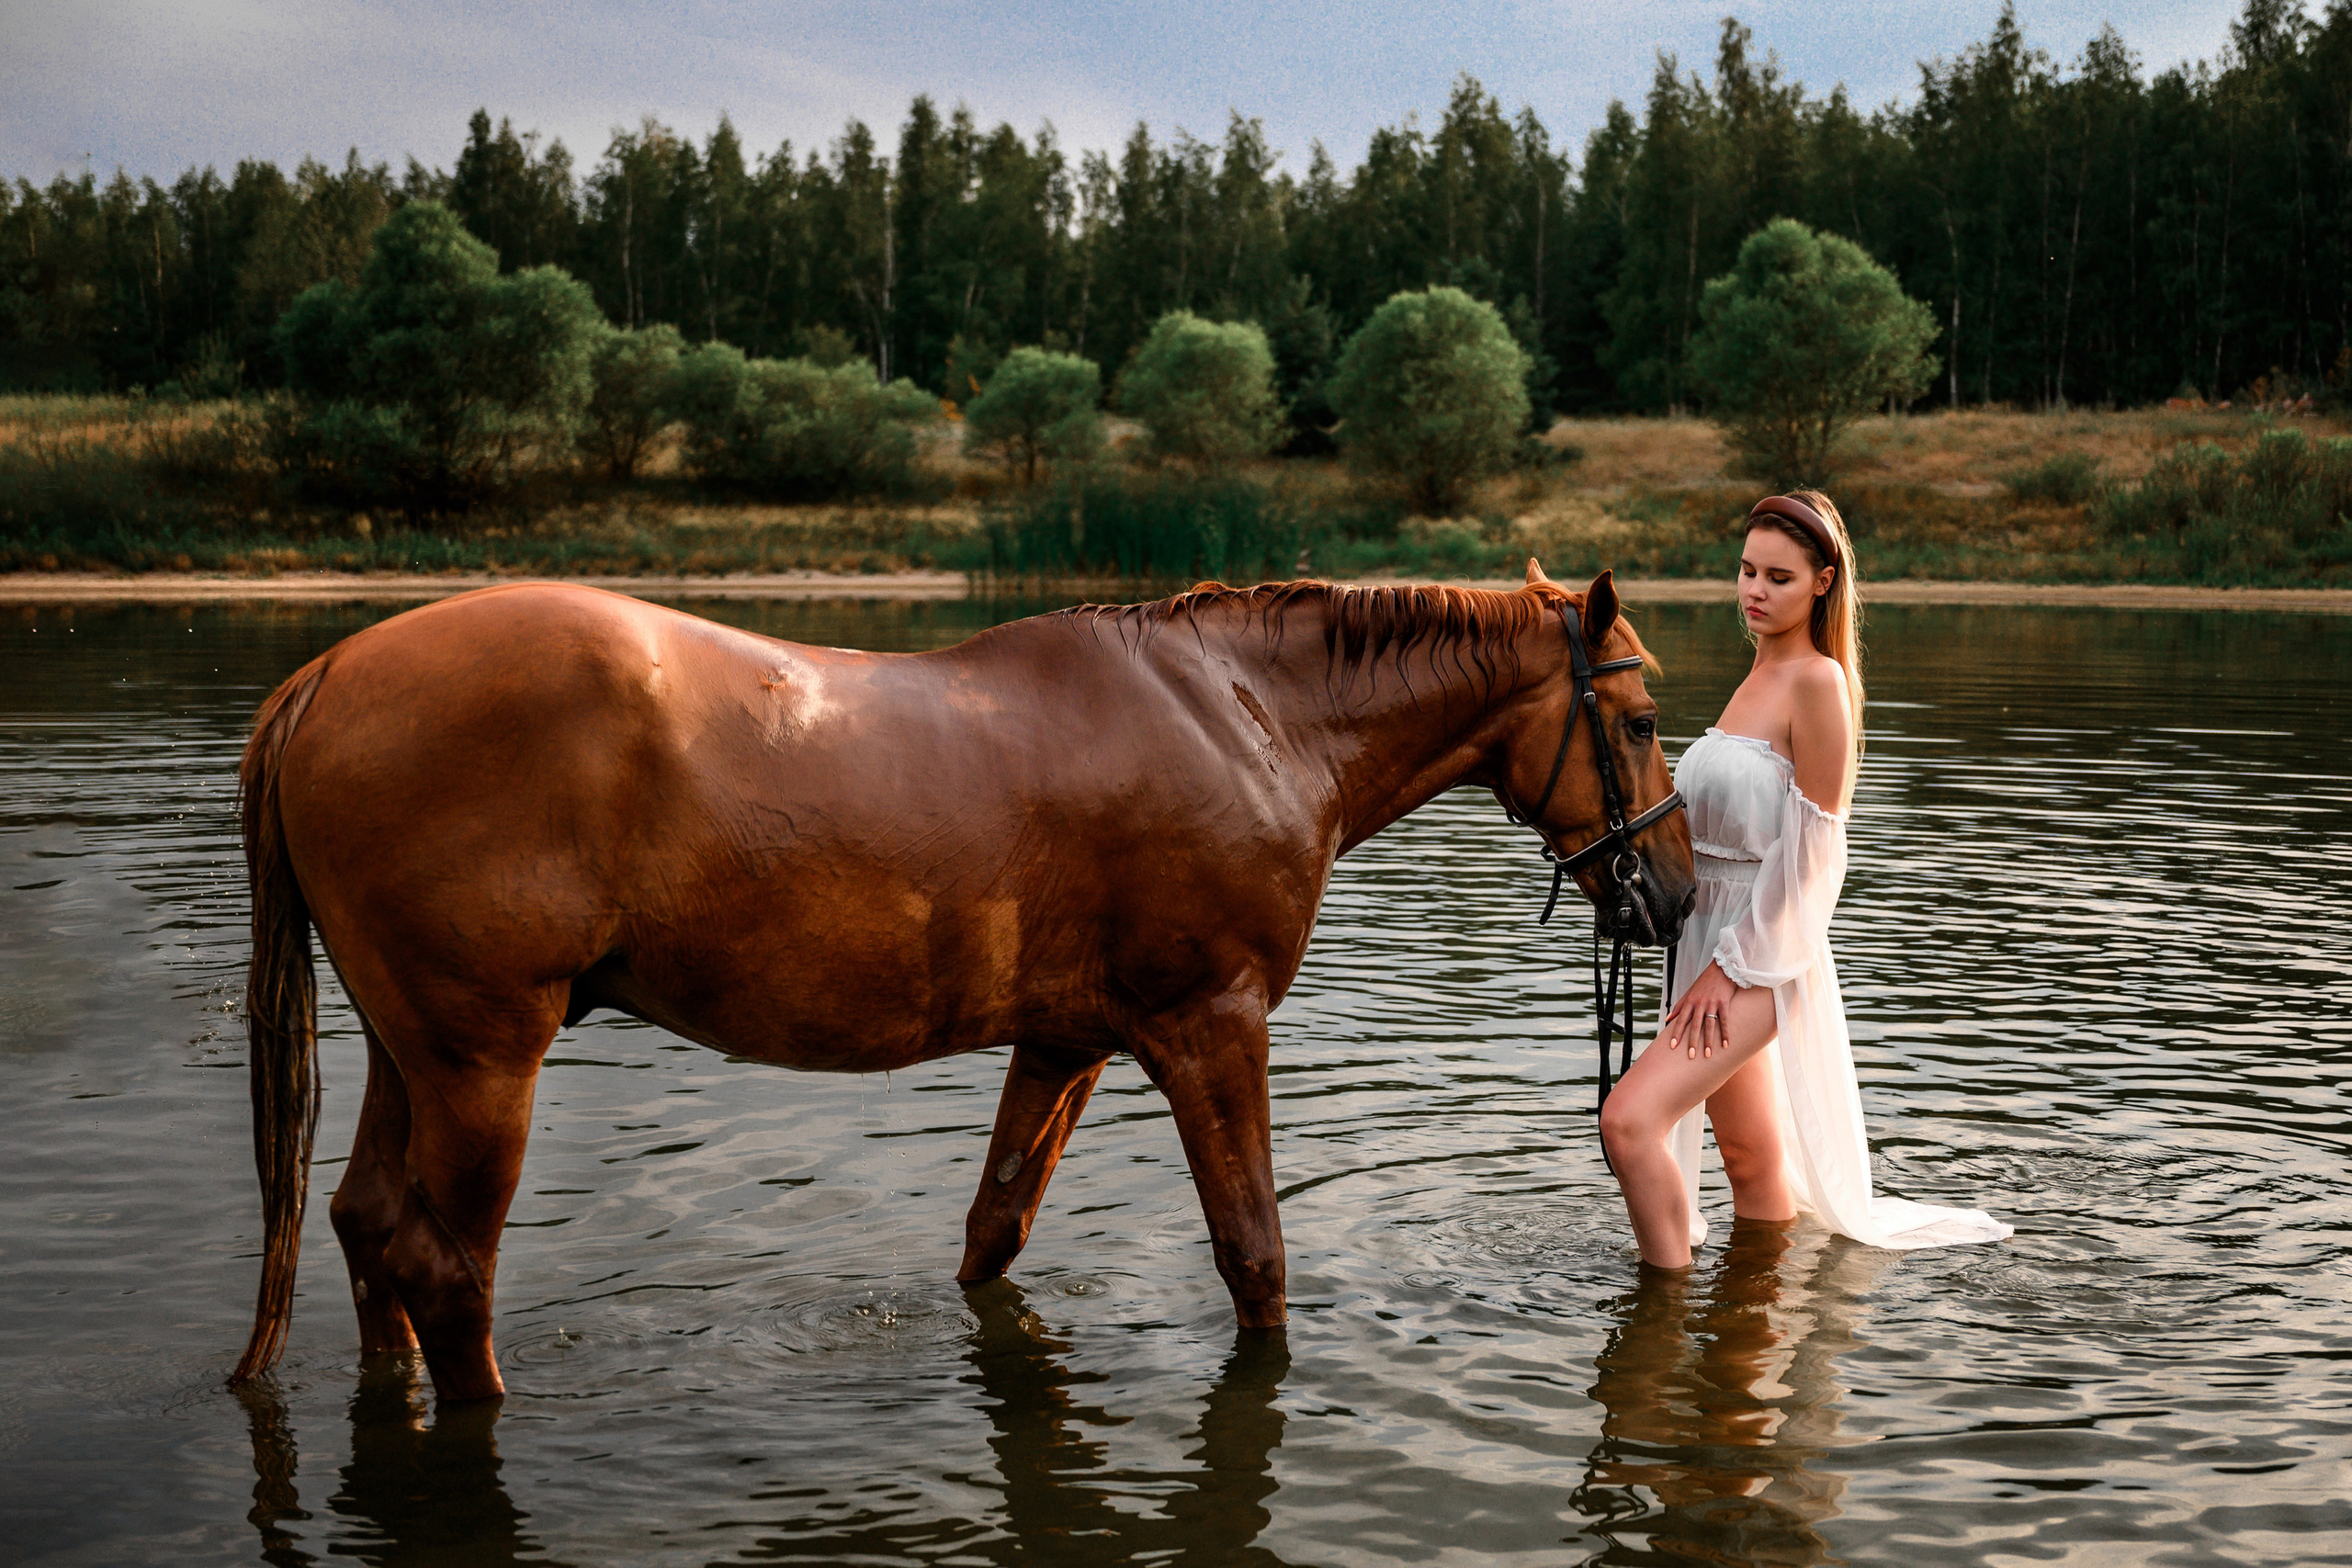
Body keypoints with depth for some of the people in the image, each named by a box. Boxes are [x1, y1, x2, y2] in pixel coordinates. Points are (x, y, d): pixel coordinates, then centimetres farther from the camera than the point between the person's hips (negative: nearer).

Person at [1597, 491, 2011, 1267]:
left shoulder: (1818, 682, -14)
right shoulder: (1758, 678, 13)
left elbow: (1809, 846, -17)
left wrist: (1731, 965, -17)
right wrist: (1710, 961, 15)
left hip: (1761, 954, -9)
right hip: (1713, 941, 9)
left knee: (1630, 1119, -21)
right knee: (1750, 1156, 18)